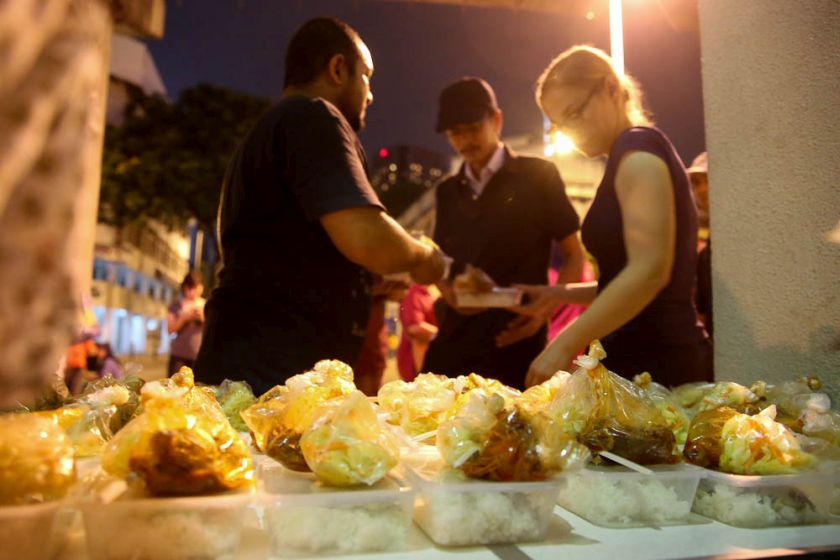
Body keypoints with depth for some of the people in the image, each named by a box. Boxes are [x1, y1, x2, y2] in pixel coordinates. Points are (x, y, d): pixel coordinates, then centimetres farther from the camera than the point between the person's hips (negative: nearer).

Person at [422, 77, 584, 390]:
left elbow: (574, 256, 3)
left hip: (515, 343, -4)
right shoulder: (448, 191, 14)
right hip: (453, 341, 4)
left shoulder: (538, 176, 1)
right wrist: (447, 290, -2)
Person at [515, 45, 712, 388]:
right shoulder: (629, 156, 18)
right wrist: (560, 294, 15)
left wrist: (565, 344, -23)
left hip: (652, 362, -9)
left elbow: (649, 269, -23)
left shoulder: (637, 148, -10)